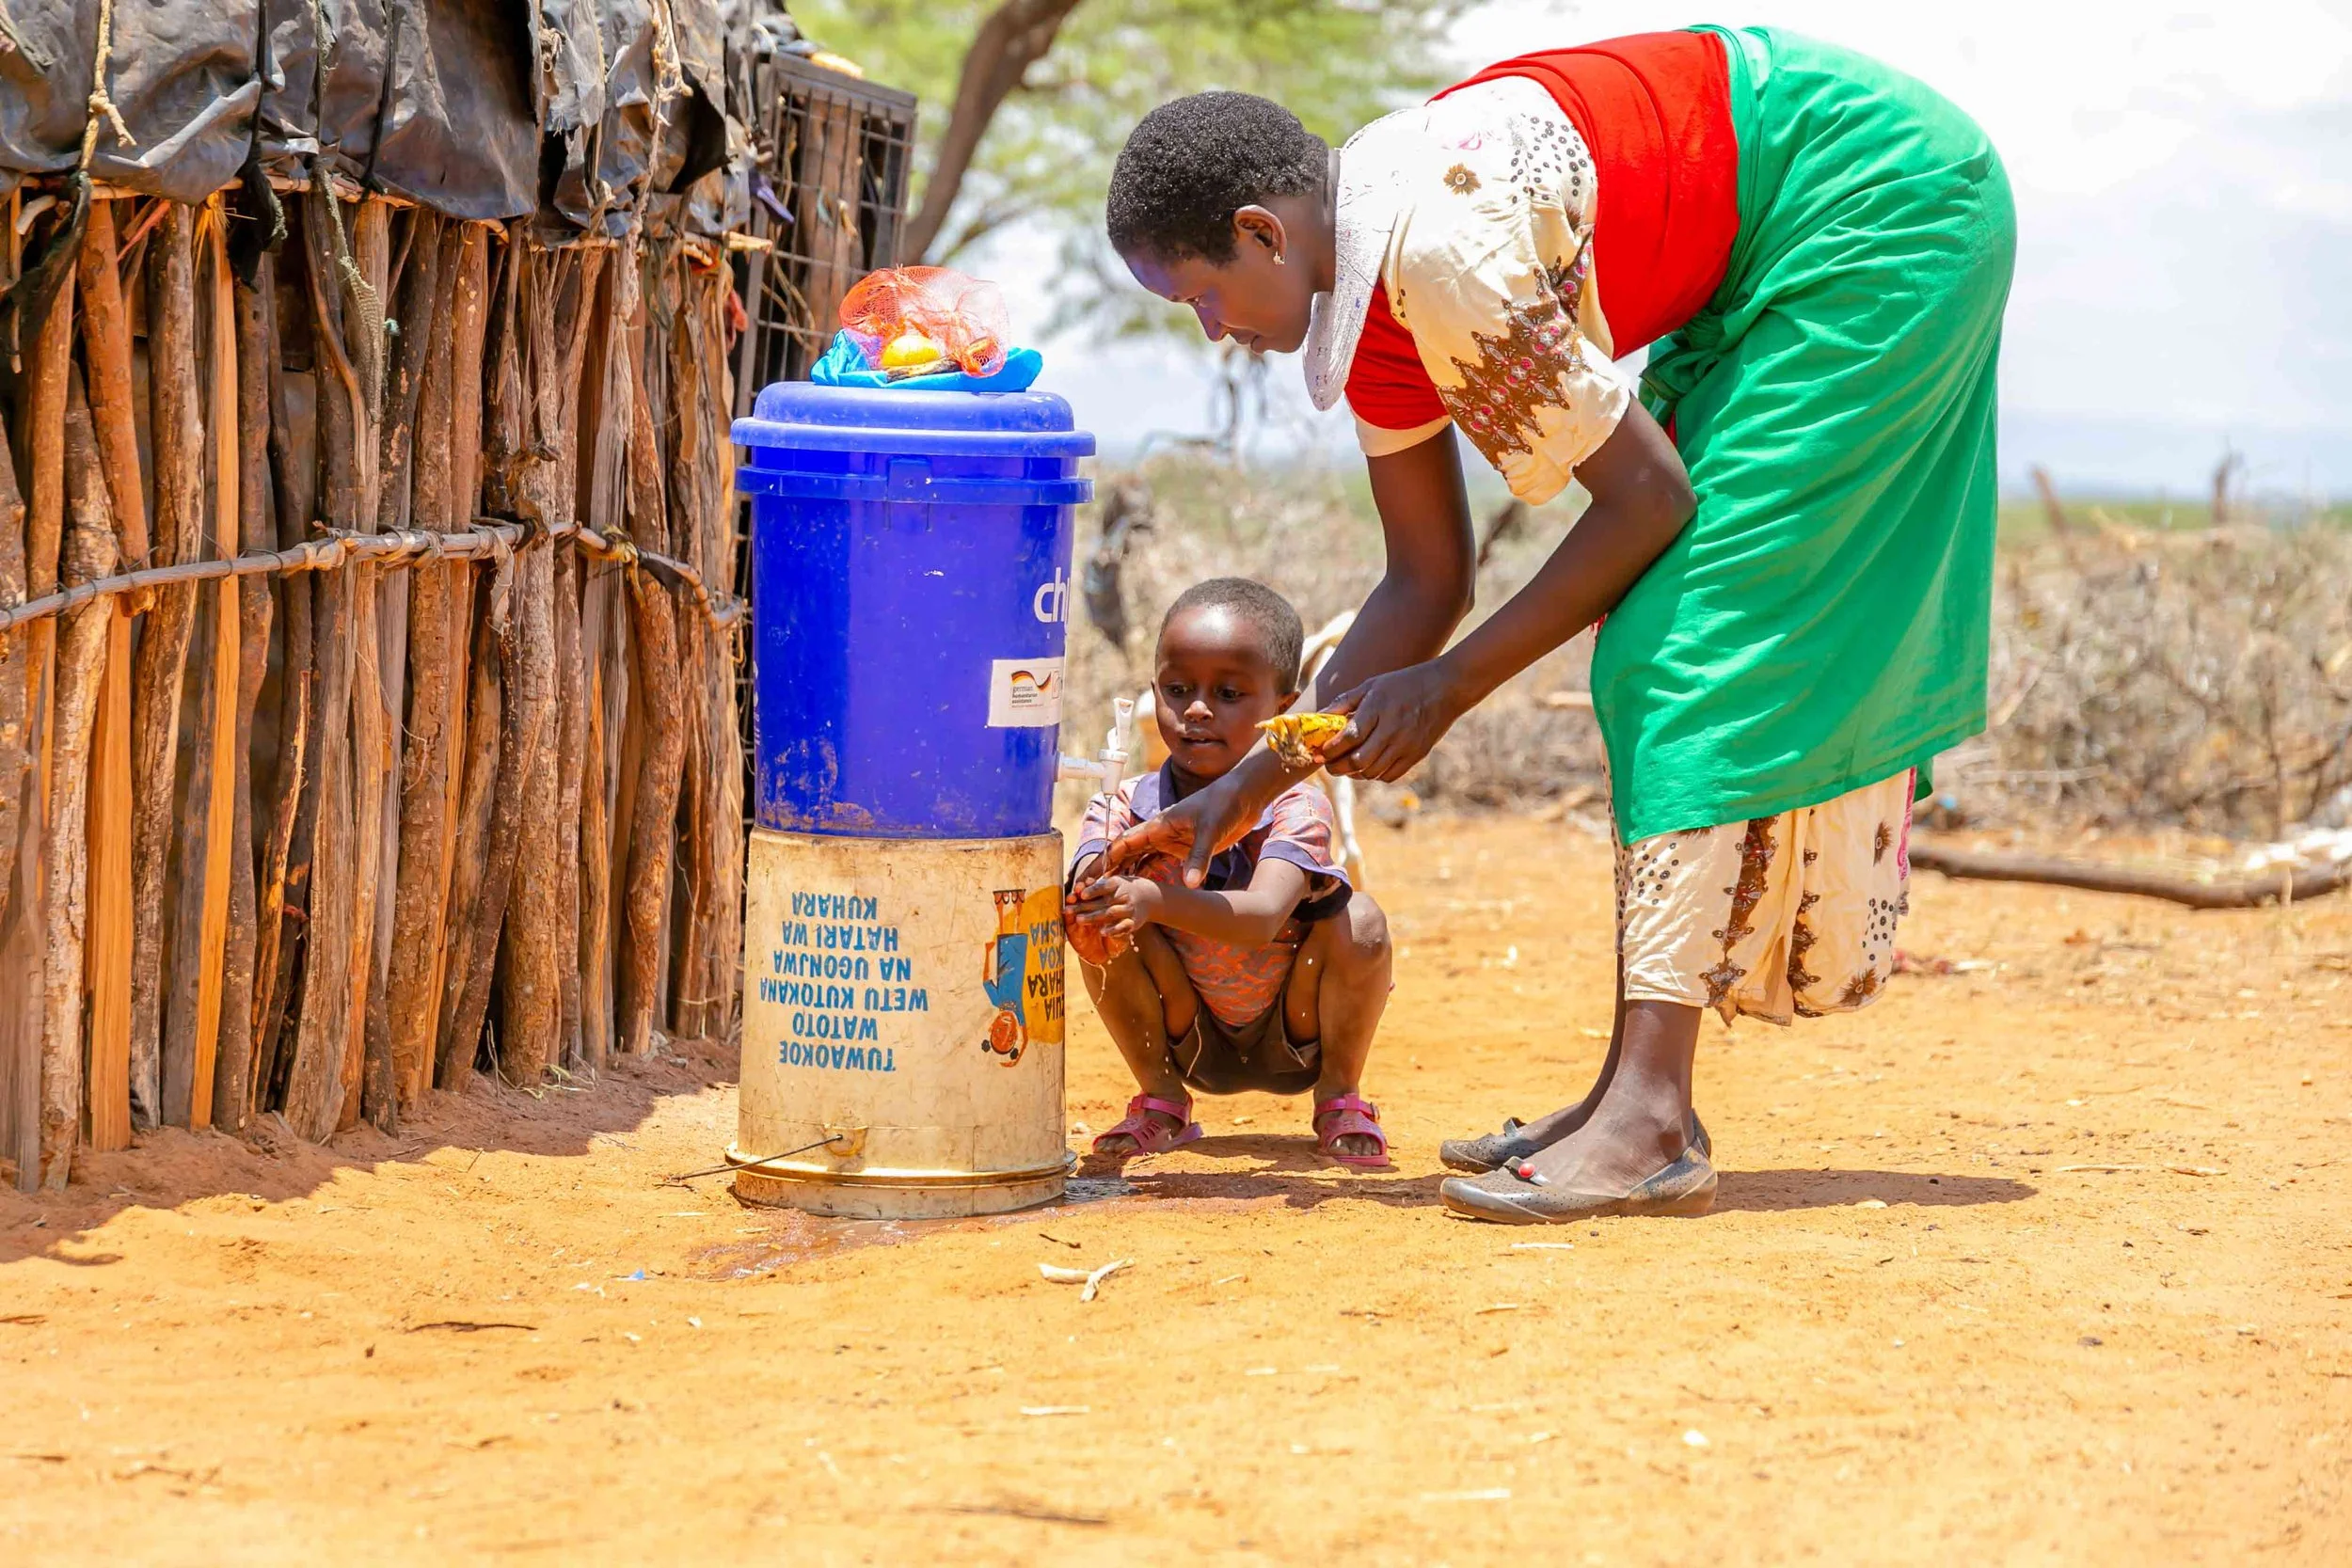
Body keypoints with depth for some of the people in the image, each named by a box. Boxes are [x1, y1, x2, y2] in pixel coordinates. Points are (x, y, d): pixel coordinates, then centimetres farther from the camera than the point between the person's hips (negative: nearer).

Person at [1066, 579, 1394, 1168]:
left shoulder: (1296, 809, -24)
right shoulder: (1125, 809, -14)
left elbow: (1262, 917, -41)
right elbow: (1083, 888, -31)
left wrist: (1154, 900, -57)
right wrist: (1087, 900, -56)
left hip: (1296, 1045, -2)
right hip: (1192, 1047, 2)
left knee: (1359, 922, -28)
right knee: (1103, 923, -22)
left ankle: (1340, 1095, -2)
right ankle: (1161, 1099, 0)